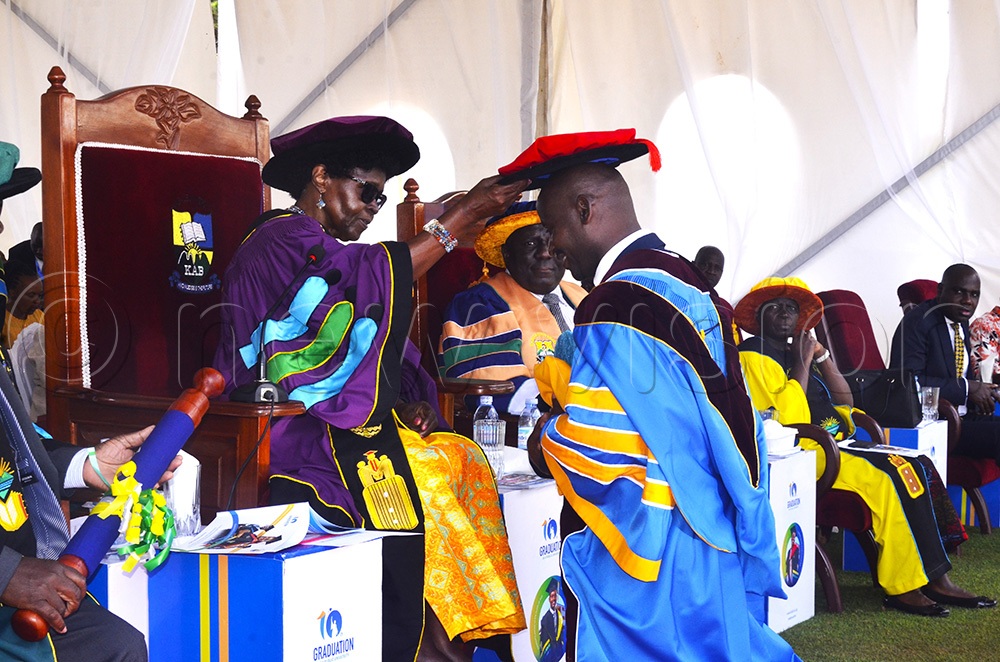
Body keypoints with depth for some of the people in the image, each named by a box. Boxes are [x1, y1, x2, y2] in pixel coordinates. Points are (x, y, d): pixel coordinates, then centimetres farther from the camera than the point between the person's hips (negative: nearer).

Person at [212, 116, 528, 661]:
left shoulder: (326, 251, 22)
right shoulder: (281, 238, -7)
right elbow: (374, 275, -25)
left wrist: (404, 404, 1)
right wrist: (460, 218, -21)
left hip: (337, 424, 9)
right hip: (290, 432, -9)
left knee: (459, 455, -9)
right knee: (417, 476, -24)